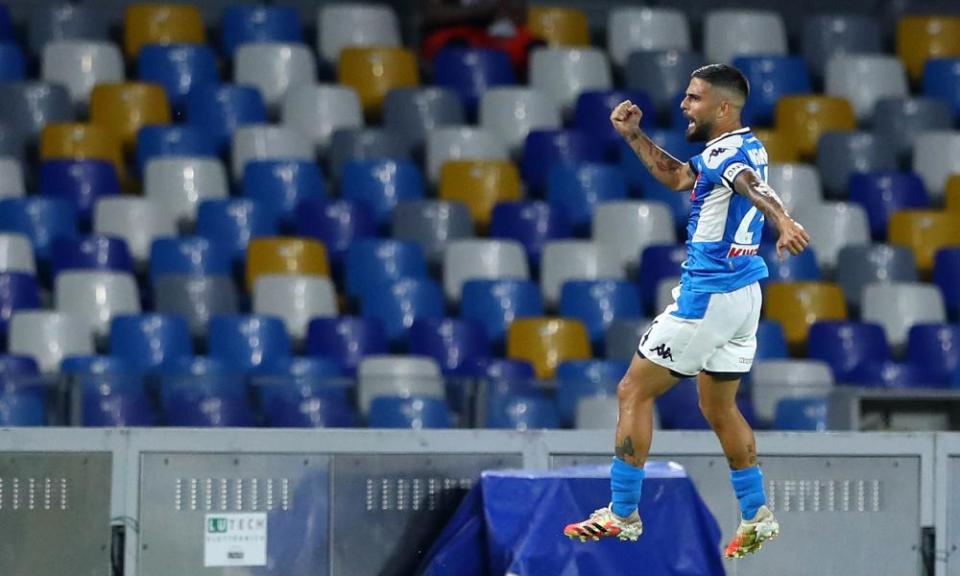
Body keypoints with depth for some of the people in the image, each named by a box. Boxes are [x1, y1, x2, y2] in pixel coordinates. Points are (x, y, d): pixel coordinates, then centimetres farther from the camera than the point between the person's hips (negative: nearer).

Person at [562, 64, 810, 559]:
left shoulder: (727, 154, -19)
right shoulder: (747, 147, 11)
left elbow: (754, 187, -42)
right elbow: (676, 176, 26)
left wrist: (783, 223, -62)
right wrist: (633, 136, 16)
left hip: (707, 296, -10)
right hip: (743, 295, 10)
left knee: (633, 393, 1)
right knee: (720, 408, 21)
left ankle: (622, 515, 4)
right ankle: (756, 517, 22)